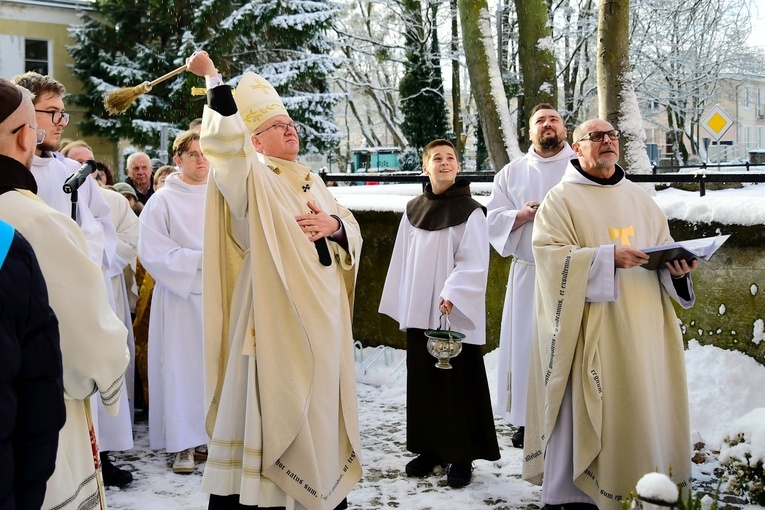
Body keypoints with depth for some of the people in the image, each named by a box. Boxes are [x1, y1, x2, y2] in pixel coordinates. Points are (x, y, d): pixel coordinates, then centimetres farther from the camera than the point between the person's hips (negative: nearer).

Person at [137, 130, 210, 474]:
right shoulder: (163, 200, -2)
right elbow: (152, 252, -8)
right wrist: (199, 260, -14)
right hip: (181, 296, -3)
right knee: (182, 365, -2)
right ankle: (184, 444, 6)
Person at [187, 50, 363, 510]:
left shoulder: (311, 181, 16)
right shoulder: (253, 180, -4)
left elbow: (354, 233, 15)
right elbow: (226, 140, -24)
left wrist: (334, 225, -7)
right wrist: (213, 80, -21)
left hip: (321, 317, 7)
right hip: (277, 320, -7)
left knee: (321, 404, 13)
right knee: (275, 407, -4)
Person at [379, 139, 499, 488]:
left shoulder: (470, 211, -5)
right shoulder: (414, 210, 9)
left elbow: (474, 263, -11)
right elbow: (402, 261, 13)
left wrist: (452, 295, -22)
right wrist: (401, 306, 11)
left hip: (456, 315, -5)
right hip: (419, 313, 5)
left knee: (457, 385, -1)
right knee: (422, 383, 10)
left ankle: (461, 456, 8)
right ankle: (429, 448, 21)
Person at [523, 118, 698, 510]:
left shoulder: (640, 199, 16)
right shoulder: (561, 199, -1)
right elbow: (550, 255, -14)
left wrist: (677, 268, -8)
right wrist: (609, 257, -23)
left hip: (641, 329, 5)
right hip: (589, 330, -5)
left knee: (643, 405, 7)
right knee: (584, 411, -3)